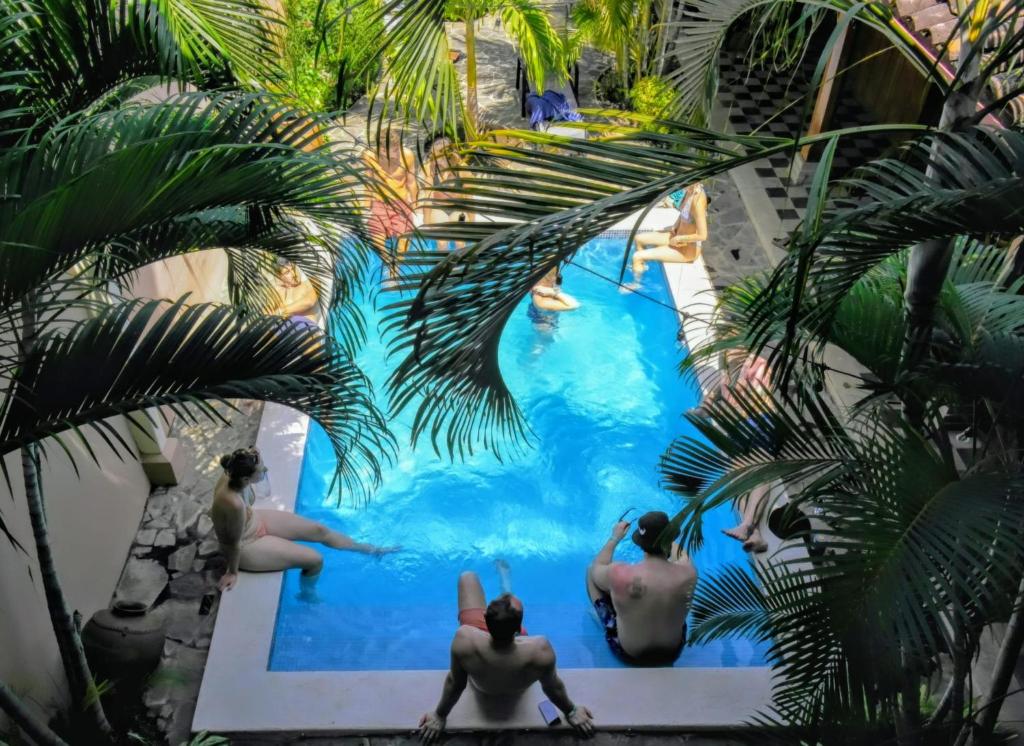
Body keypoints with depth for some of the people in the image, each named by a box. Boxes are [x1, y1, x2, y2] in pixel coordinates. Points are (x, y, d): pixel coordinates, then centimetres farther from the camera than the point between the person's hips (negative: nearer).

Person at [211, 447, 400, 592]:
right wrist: (232, 572, -10)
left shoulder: (234, 475, -21)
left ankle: (371, 550, 30)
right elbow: (234, 543, -26)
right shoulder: (234, 504, -43)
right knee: (315, 559, -3)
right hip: (246, 546, -7)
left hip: (255, 521, 8)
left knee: (319, 530, 10)